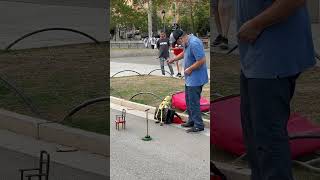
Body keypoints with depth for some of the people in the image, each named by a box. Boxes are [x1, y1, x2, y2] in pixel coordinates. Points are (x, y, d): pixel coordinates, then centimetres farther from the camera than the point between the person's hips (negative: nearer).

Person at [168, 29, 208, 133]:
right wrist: (174, 59, 26)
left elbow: (201, 60, -27)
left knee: (194, 102, -4)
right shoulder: (187, 43, 8)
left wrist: (189, 69, -19)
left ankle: (199, 125, 5)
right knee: (189, 101, 19)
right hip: (190, 78, 10)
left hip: (195, 79, -10)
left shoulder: (194, 44, -25)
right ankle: (192, 121, 32)